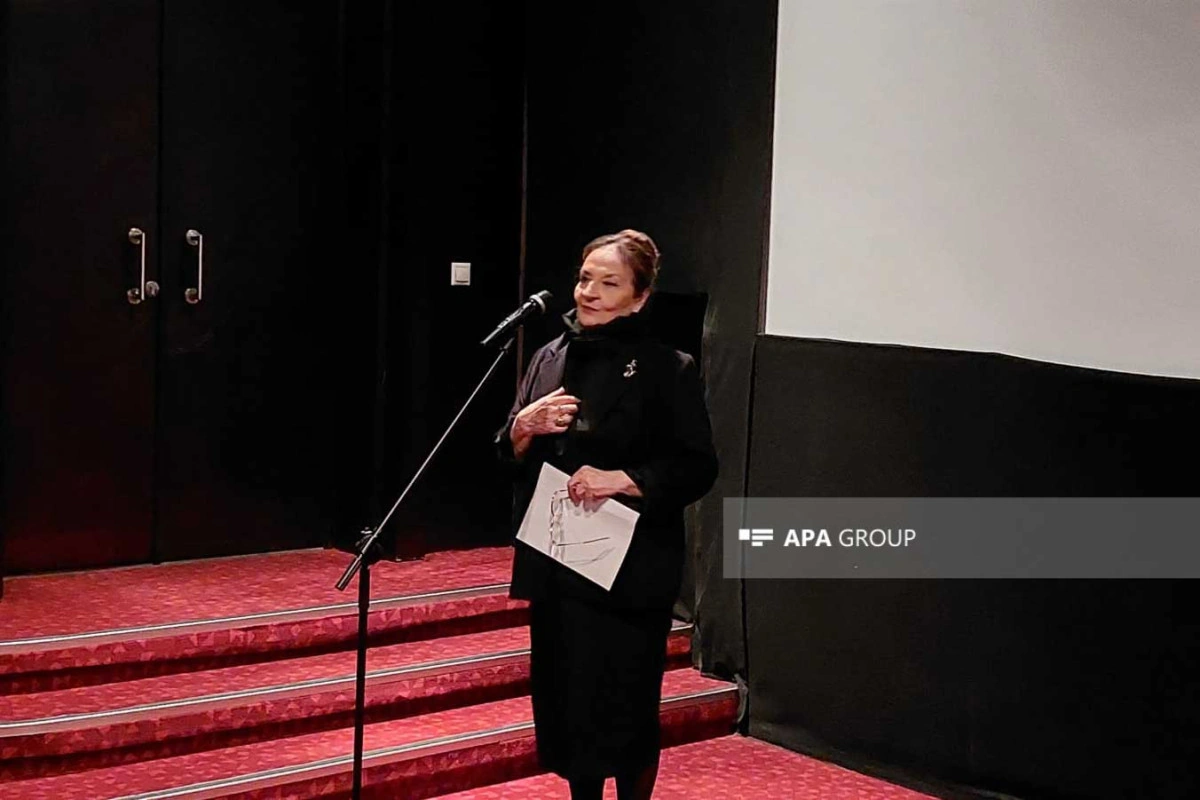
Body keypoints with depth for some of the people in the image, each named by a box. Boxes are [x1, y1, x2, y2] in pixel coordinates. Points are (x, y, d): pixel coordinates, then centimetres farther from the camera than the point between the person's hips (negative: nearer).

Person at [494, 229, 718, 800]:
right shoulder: (550, 358, 8)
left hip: (629, 570, -5)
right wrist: (525, 426, -8)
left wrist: (623, 479, -21)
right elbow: (509, 457, 13)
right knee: (567, 698, 11)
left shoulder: (667, 370, -7)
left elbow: (697, 468, -10)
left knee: (624, 706, 1)